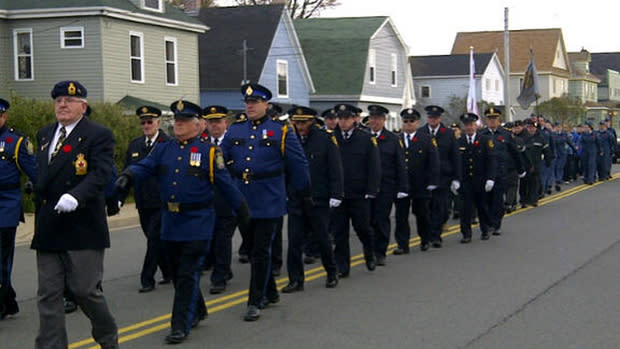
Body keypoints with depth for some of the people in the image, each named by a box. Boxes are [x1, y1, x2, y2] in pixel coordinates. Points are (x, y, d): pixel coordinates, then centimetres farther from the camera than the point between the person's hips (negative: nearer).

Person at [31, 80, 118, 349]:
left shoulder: (98, 135, -5)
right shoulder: (44, 135, 16)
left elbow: (101, 173, -18)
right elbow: (41, 175, 21)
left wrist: (76, 196, -34)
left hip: (82, 229, -6)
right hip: (48, 230, 6)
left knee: (85, 290, 0)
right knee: (48, 295, 5)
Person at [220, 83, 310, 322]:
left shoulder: (281, 131, -2)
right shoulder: (234, 131, 9)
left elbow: (298, 165, 2)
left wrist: (305, 194, 5)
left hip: (268, 202, -5)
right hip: (242, 202, 5)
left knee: (261, 252, -4)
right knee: (253, 251, 14)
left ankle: (255, 303, 1)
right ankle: (270, 293, 30)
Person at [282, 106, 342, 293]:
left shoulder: (326, 139, -4)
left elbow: (335, 170, -5)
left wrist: (335, 195, -10)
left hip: (319, 200, -3)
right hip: (295, 201, 3)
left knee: (322, 239, 6)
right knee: (294, 240, 0)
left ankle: (332, 274, 27)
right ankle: (295, 280, 7)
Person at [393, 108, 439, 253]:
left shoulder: (427, 139, 1)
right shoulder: (395, 140, 6)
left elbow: (434, 162, -3)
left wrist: (432, 182, -10)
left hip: (420, 185, -1)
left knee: (422, 213, 11)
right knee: (401, 215, 0)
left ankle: (425, 240, 30)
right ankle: (402, 245, 4)